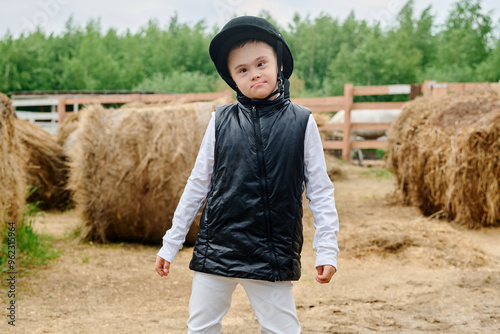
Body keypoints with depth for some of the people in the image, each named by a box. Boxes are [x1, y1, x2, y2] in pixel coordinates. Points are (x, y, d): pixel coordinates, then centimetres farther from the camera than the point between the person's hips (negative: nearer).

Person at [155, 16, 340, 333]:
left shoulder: (302, 122, -2)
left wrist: (327, 249, -3)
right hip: (216, 251, 2)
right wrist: (171, 244, 9)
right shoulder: (222, 121, 1)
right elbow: (198, 184, 7)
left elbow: (320, 190, 2)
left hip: (273, 258, -2)